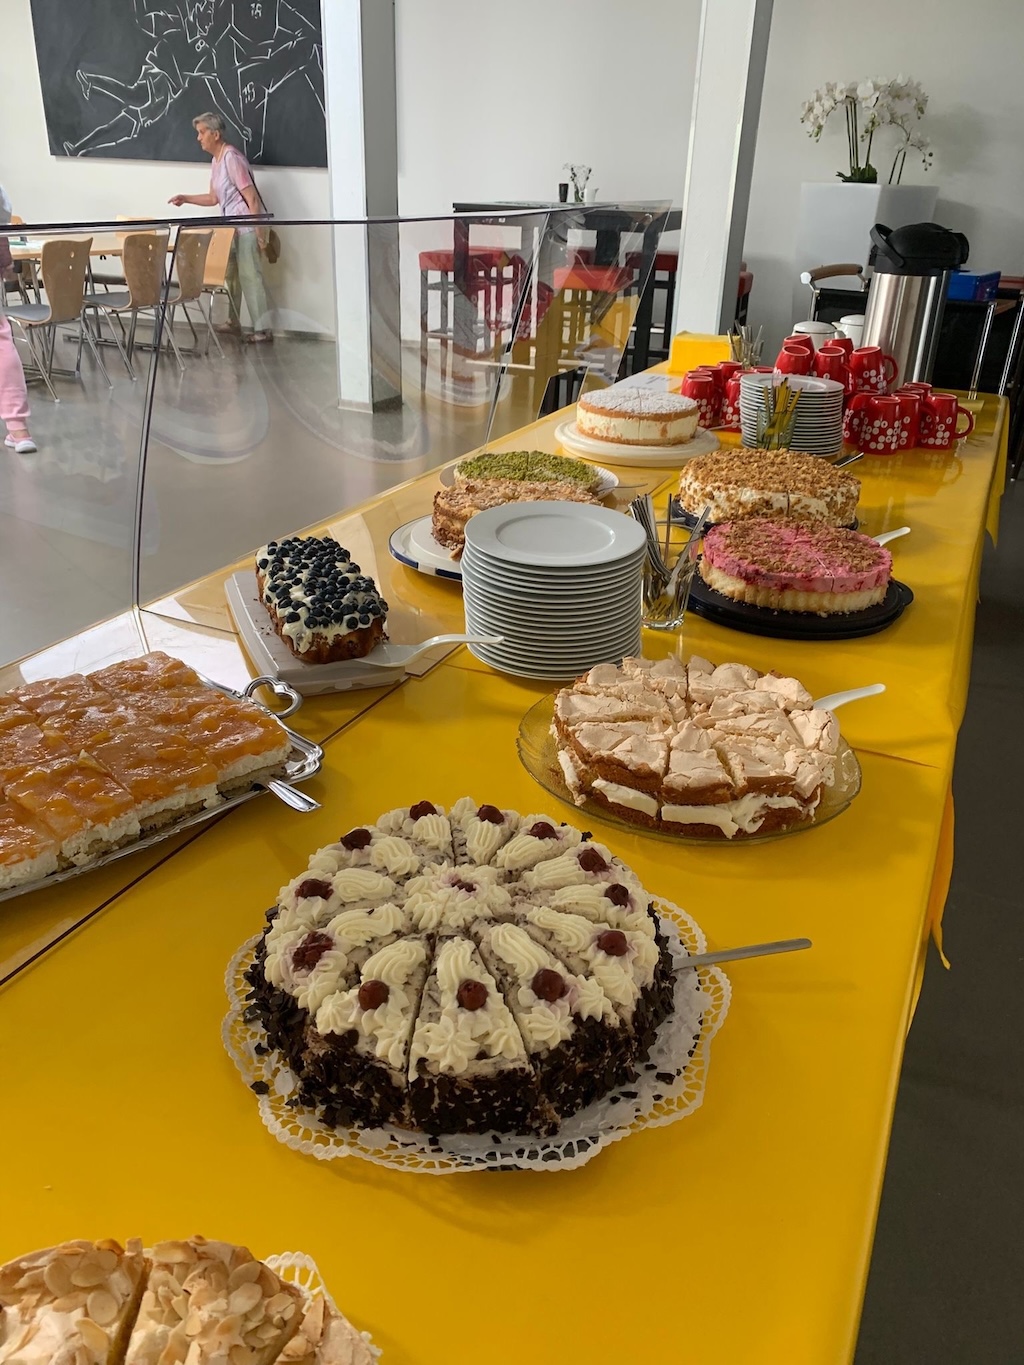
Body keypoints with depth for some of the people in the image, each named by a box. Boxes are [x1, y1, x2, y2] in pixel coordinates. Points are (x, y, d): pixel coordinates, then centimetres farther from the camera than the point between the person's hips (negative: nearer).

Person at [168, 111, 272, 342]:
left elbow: (252, 197, -20)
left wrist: (259, 232, -24)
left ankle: (263, 330, -7)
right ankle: (233, 321, 24)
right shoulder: (217, 160, 13)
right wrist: (185, 198, 13)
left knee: (249, 274, -10)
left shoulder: (231, 157, -16)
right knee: (231, 273, 14)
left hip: (247, 226, -10)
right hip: (233, 226, 10)